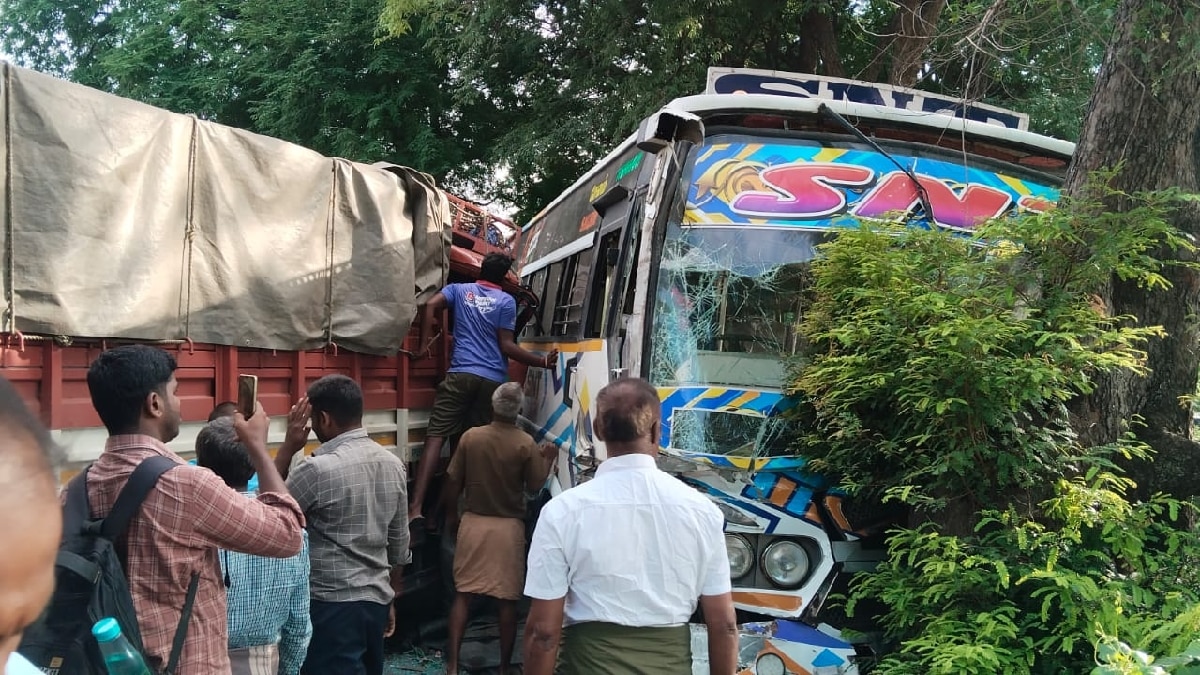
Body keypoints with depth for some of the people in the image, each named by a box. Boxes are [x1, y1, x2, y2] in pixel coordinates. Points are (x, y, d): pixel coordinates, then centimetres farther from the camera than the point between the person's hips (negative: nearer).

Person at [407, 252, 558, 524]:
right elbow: (506, 346, 1)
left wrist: (424, 345, 3)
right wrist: (542, 361, 7)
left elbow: (431, 305, -2)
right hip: (493, 380, 0)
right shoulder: (507, 301, 7)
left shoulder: (459, 290, 15)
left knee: (436, 436, -5)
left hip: (460, 374, 0)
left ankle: (416, 506, -18)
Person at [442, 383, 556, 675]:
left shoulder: (470, 436, -6)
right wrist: (548, 458, 13)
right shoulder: (526, 443, -11)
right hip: (509, 527, -1)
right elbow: (535, 486, -3)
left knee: (463, 594, 8)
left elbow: (453, 482, -1)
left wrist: (451, 515, 14)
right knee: (508, 599, 7)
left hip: (473, 522, 2)